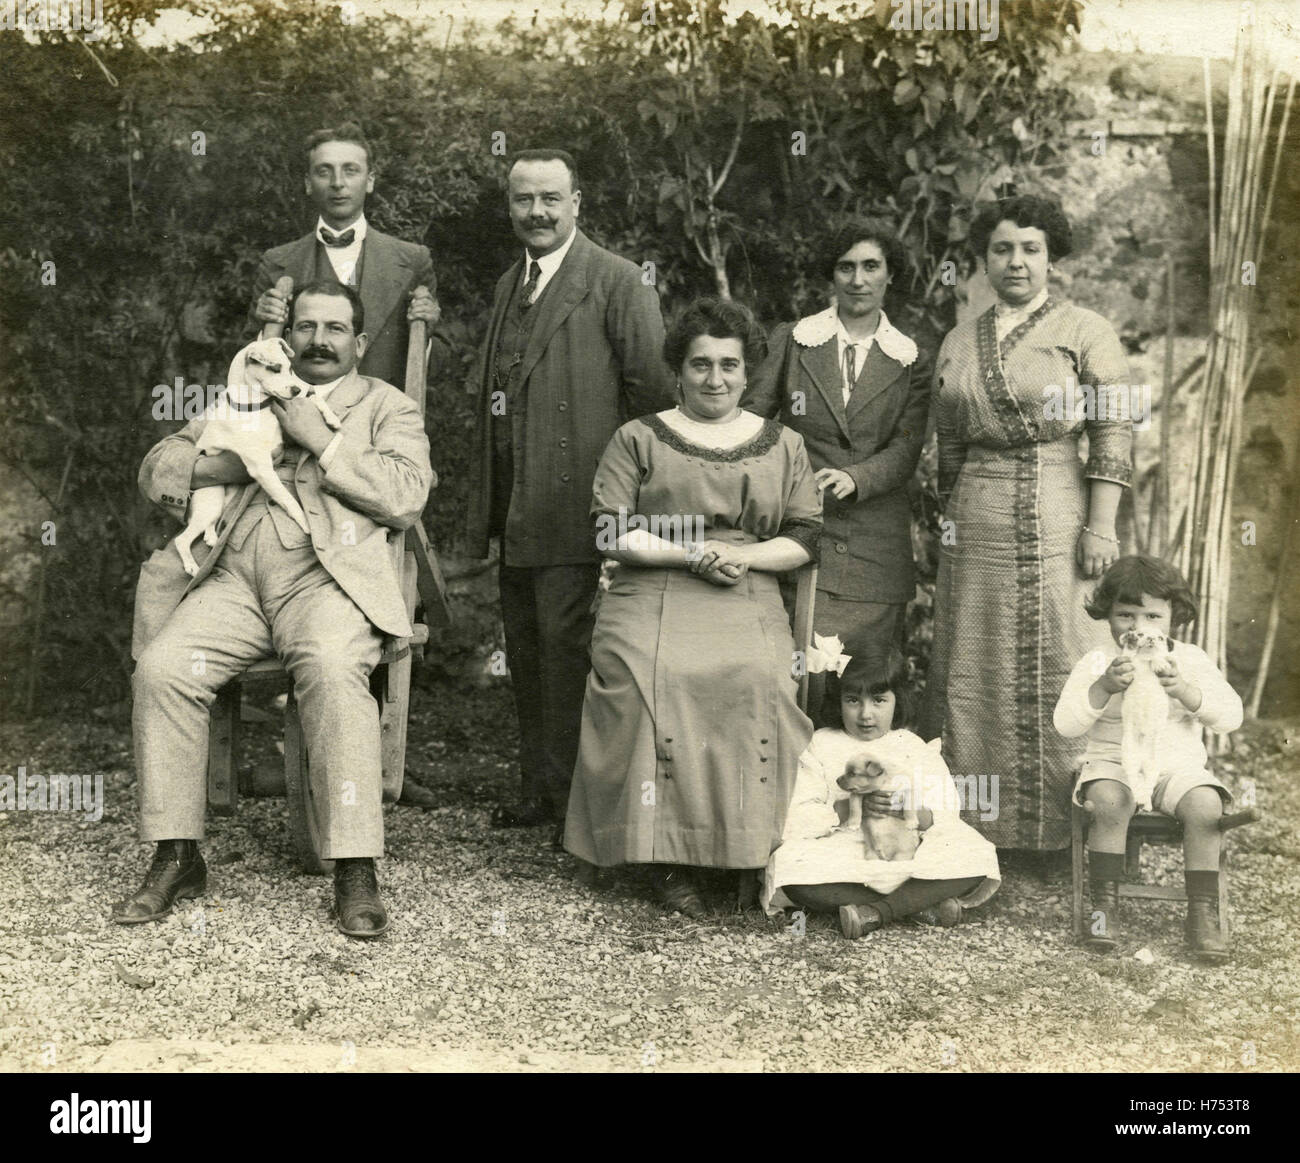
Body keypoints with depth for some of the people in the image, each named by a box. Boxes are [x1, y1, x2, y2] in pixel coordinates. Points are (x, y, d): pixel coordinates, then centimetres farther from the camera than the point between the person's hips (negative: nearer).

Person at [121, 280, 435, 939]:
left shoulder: (388, 408, 17)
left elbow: (405, 499, -2)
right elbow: (157, 469, 21)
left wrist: (322, 440, -5)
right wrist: (222, 463, 0)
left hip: (327, 578, -4)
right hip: (233, 581, 4)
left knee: (333, 673, -35)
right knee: (160, 670, -22)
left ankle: (355, 871, -30)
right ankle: (177, 857, -11)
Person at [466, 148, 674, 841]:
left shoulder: (615, 282, -7)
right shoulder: (510, 286, 17)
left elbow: (654, 389, -9)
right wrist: (483, 511, 16)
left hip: (574, 506, -8)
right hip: (517, 512, 8)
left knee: (566, 649, -6)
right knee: (525, 654, 13)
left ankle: (580, 803, 4)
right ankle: (537, 790, 24)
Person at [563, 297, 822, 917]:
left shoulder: (783, 446, 19)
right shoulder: (638, 440, 13)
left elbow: (805, 536, 12)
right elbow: (610, 530, 3)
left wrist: (744, 557, -6)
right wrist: (690, 554, -8)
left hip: (750, 608, 1)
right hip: (652, 605, -1)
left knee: (758, 679, -30)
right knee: (658, 681, -30)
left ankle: (761, 860, -18)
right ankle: (672, 863, -21)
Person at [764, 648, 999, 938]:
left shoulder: (915, 749, 11)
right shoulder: (822, 746, 7)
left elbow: (947, 821, 1)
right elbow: (796, 821, -6)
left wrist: (915, 812, -20)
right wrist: (852, 807, -19)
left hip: (908, 855, 1)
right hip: (842, 857, -1)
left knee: (976, 856, -24)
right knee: (789, 864, -35)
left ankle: (873, 912, -26)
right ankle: (923, 902, -26)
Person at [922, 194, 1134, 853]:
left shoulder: (1086, 332, 1)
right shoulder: (958, 343, 14)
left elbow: (1114, 435, -4)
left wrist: (1101, 527, -12)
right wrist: (947, 523, 14)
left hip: (1057, 520, -4)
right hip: (976, 526, 4)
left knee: (1058, 667, -2)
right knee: (973, 669, 6)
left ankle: (1065, 824, 8)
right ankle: (974, 823, 15)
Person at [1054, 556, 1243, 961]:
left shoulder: (1190, 660, 4)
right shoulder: (1096, 663, 1)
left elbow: (1231, 715, -7)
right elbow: (1065, 724, -10)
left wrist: (1184, 691, -25)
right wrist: (1103, 688, -26)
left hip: (1178, 766, 1)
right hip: (1113, 764, -1)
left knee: (1205, 805, -29)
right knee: (1109, 802, -34)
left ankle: (1203, 913, -17)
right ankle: (1105, 905, -19)